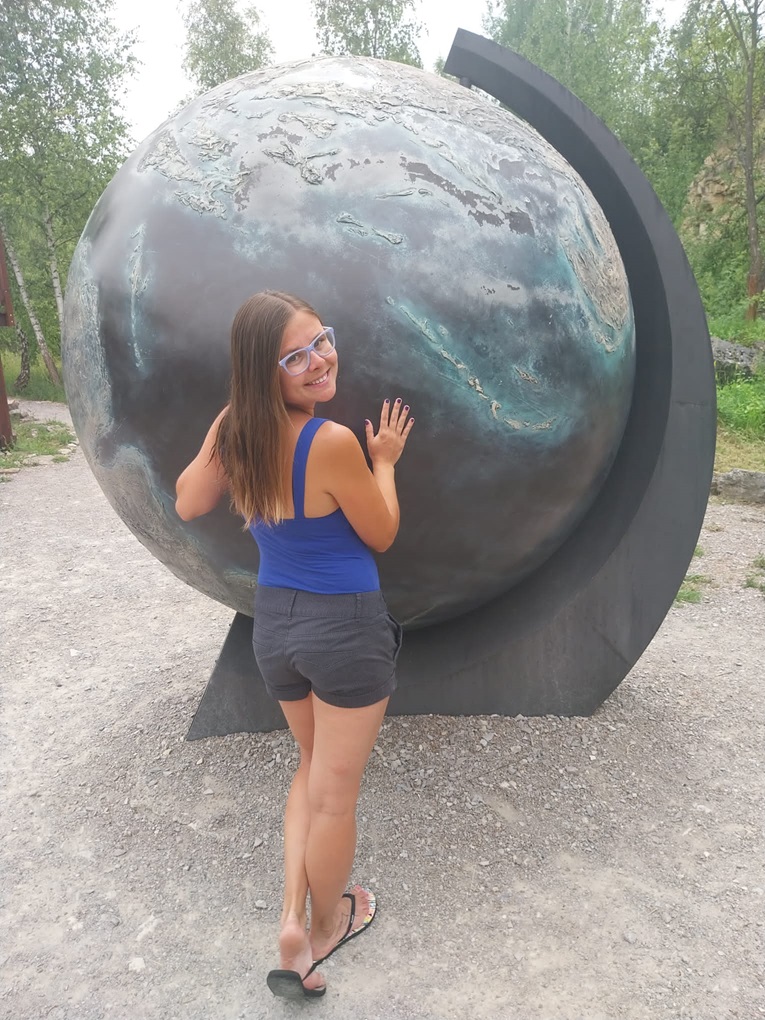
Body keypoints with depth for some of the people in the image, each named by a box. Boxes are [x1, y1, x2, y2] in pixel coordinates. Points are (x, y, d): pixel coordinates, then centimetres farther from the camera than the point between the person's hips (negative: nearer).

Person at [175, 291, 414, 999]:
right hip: (346, 627, -6)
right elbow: (381, 537, -10)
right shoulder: (333, 444, -25)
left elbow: (188, 505, 8)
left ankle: (293, 917, 25)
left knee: (312, 765, 29)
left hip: (273, 623, 6)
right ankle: (326, 924, 38)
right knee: (336, 792, 15)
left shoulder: (231, 430, -7)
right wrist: (384, 461, 3)